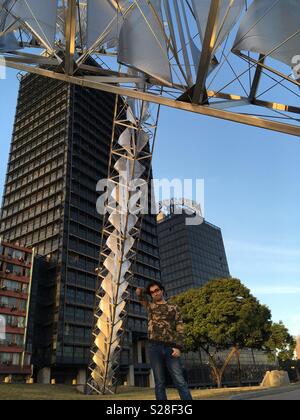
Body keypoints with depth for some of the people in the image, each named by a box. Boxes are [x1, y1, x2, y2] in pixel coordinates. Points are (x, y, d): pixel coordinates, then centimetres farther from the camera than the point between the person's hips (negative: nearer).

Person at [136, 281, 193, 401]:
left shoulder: (173, 308, 12)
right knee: (160, 384, 1)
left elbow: (180, 329, 4)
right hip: (155, 348, 1)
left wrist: (178, 347, -7)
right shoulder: (150, 306, 16)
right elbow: (139, 292, 18)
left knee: (180, 382, -5)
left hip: (170, 348, -1)